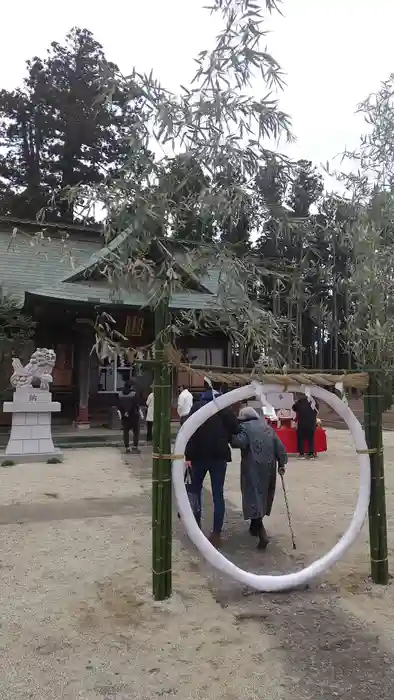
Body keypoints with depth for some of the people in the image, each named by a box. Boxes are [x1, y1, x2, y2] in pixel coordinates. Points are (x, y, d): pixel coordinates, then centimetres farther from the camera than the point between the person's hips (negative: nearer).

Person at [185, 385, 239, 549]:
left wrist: (188, 456, -10)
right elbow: (235, 429, 1)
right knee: (218, 494, 5)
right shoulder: (225, 409, 8)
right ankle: (216, 534, 1)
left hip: (199, 455, -1)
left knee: (195, 489, 18)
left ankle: (196, 525, 22)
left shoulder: (197, 407, 3)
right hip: (219, 456, 1)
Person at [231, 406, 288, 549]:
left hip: (252, 468, -6)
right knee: (264, 495, 17)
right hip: (268, 466, 6)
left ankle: (262, 533, -18)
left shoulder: (244, 427, -3)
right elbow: (279, 446, 11)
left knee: (253, 497, -6)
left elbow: (240, 442, -21)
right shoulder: (267, 426, 15)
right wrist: (281, 463, 13)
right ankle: (255, 526, 31)